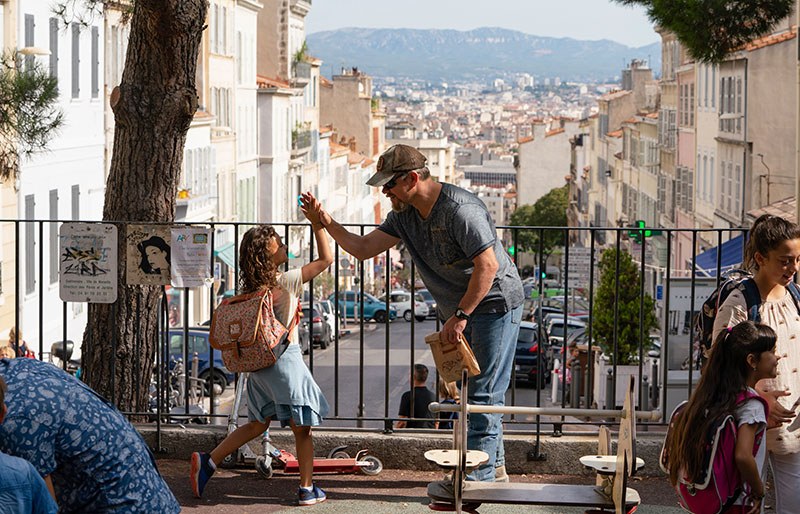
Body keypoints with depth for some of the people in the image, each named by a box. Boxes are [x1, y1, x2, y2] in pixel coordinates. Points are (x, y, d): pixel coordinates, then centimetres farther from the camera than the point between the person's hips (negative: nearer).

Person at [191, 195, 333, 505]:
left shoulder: (251, 288, 4)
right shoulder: (286, 282, -14)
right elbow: (326, 259, -11)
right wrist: (317, 224, -11)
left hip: (258, 361, 7)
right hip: (285, 357, -7)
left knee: (258, 424, 19)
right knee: (302, 427, 4)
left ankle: (208, 462, 11)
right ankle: (307, 489, 8)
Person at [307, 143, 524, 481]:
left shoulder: (460, 209, -24)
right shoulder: (404, 214, 3)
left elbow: (488, 265, -27)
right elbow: (364, 248, 7)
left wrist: (460, 315, -24)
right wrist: (327, 223, -6)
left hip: (495, 304, -9)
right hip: (458, 310, 9)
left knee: (484, 394, -9)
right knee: (460, 391, 13)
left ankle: (478, 478, -6)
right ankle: (494, 466, 26)